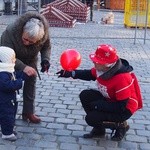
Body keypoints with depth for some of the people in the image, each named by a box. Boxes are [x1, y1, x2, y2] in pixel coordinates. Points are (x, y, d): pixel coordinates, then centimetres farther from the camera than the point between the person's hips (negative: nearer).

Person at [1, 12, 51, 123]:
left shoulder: (44, 33, -32)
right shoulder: (10, 32, -41)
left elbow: (46, 47, -10)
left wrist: (45, 59, -30)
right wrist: (22, 67, -54)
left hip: (31, 60, 3)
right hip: (13, 60, -3)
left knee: (31, 84, 5)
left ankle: (29, 112, 17)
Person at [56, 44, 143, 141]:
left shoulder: (122, 78, -35)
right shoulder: (102, 68, -13)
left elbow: (121, 106, -30)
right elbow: (89, 74, 8)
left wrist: (98, 105, -24)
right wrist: (71, 73, -9)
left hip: (124, 109, -8)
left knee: (91, 118, -18)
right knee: (85, 96, -5)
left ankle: (121, 125, 7)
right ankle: (98, 130, 10)